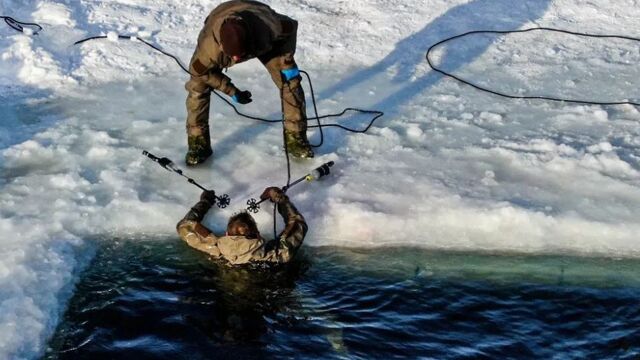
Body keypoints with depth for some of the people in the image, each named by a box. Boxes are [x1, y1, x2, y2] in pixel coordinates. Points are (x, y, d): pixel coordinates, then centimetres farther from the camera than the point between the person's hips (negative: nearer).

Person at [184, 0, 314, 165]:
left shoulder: (267, 26, -46)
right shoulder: (209, 45, -44)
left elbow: (291, 26, -21)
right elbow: (198, 71, -21)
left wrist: (287, 63, -22)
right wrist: (232, 91, -20)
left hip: (263, 39, 0)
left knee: (291, 82, -11)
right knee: (198, 86, -15)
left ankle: (295, 137, 6)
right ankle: (198, 142, 0)